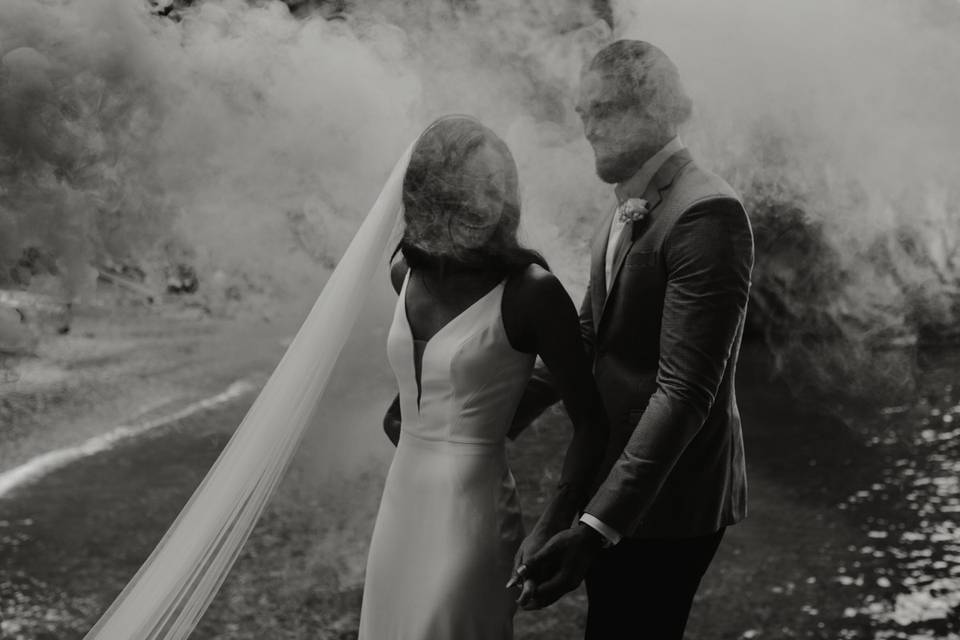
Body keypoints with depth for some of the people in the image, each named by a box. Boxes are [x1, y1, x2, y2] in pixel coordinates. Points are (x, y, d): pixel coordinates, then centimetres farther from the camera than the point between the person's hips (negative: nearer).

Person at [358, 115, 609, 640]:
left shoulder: (529, 291, -16)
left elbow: (590, 423, -14)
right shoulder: (406, 275, 2)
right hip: (402, 500, 6)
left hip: (472, 509, -6)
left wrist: (551, 530, -21)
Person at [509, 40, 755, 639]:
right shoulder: (625, 210, 9)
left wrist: (599, 524, -33)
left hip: (668, 497, -9)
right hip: (615, 475, 9)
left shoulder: (707, 214, -21)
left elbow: (684, 392, -27)